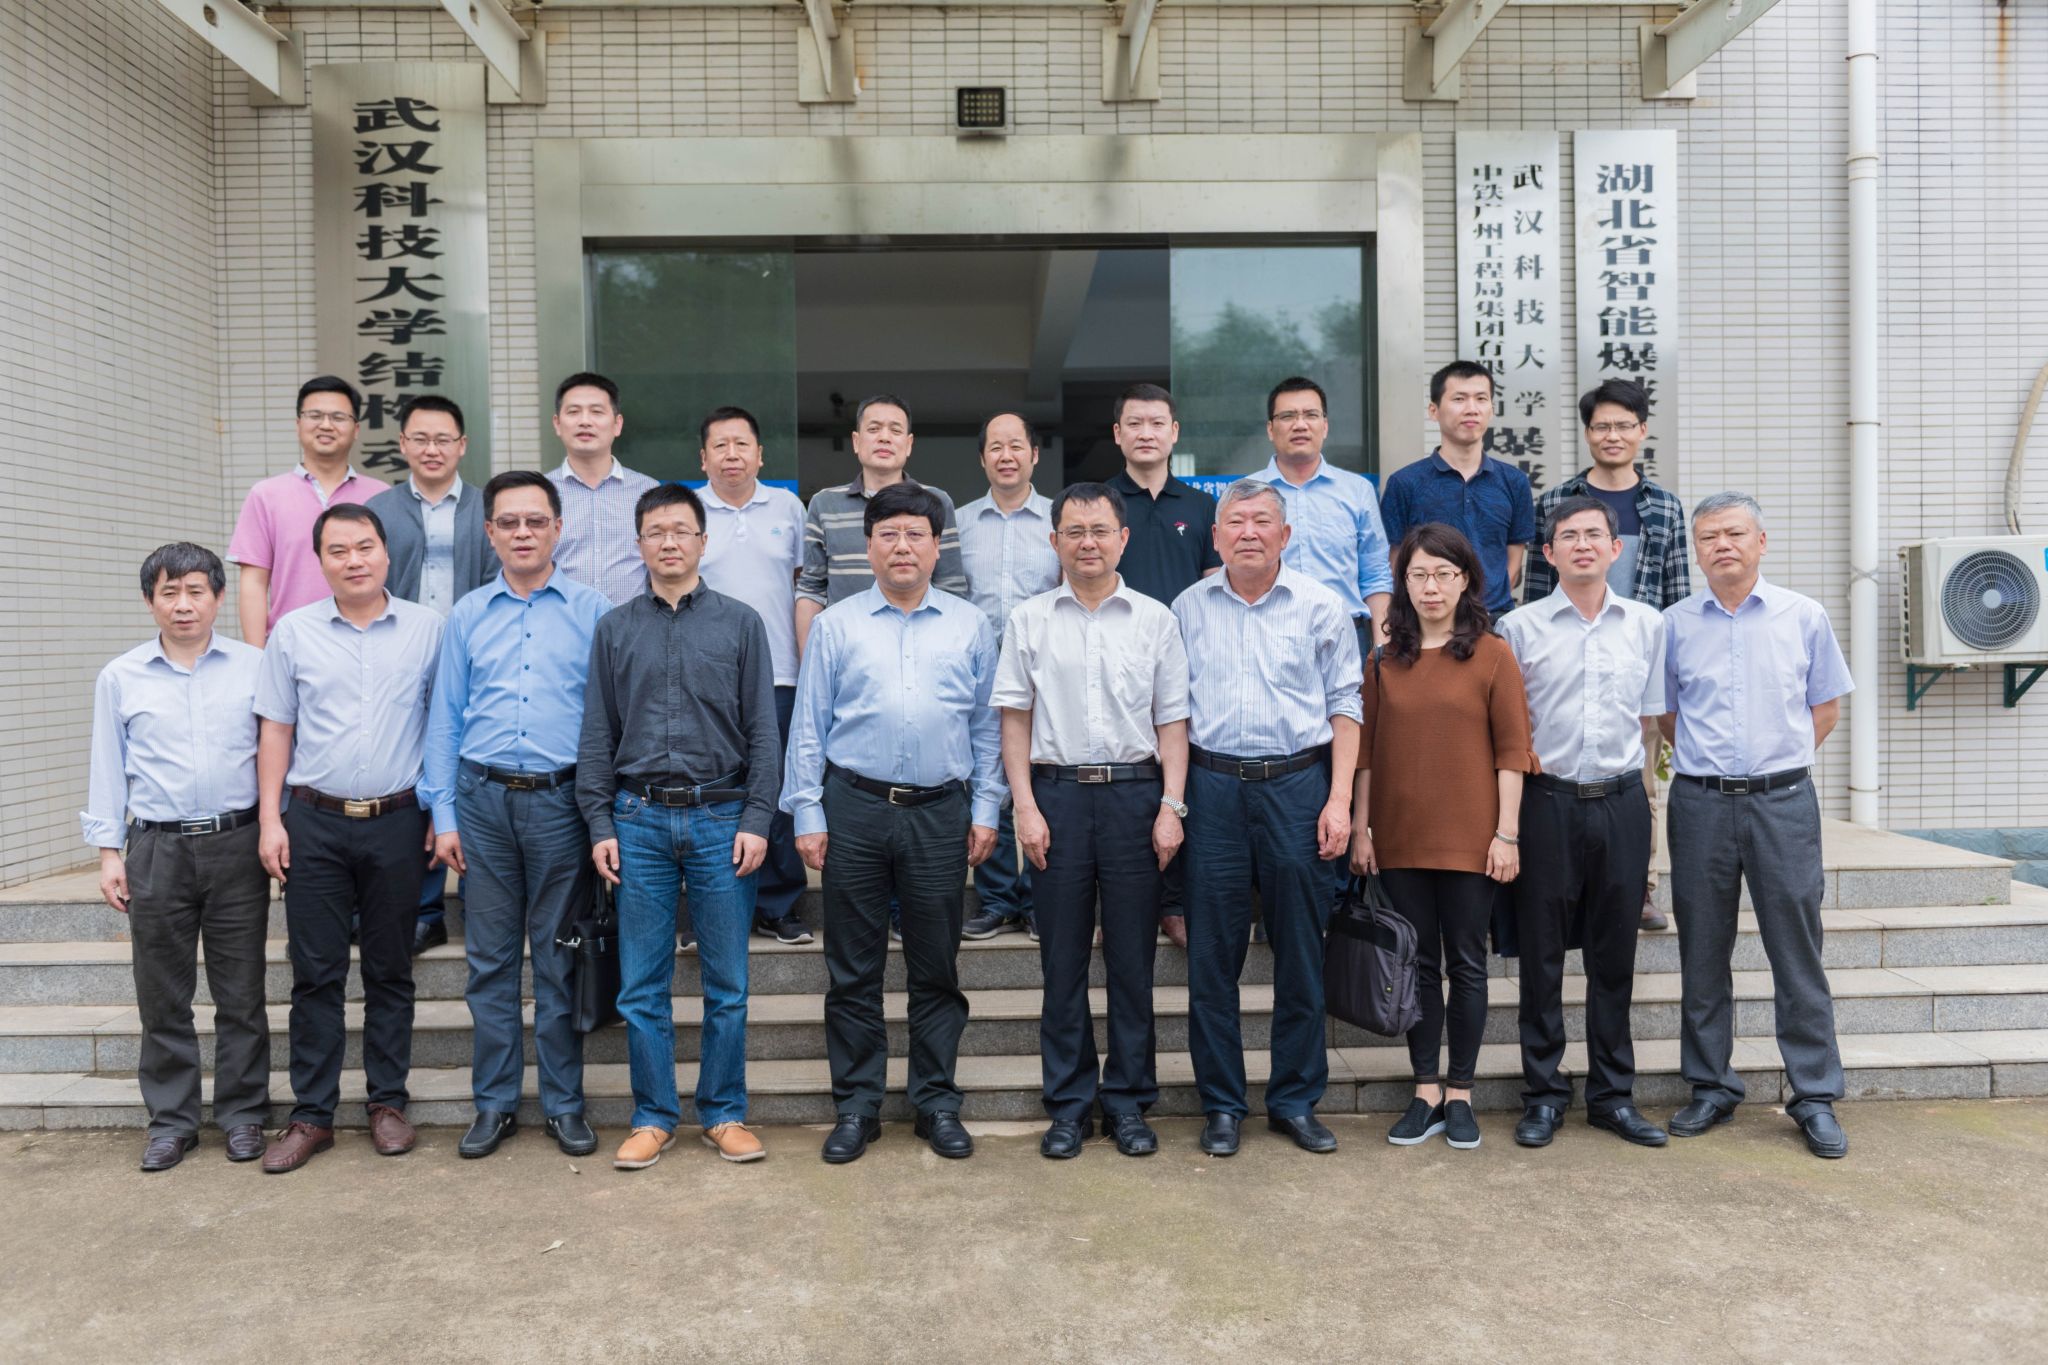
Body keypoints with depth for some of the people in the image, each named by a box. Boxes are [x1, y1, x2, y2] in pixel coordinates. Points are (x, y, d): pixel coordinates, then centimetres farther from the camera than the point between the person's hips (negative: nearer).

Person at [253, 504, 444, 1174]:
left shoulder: (426, 629, 2)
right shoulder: (293, 632, 4)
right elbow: (276, 730, 6)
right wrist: (269, 819, 1)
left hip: (396, 821, 0)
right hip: (315, 822, 1)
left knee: (390, 969, 8)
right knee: (316, 972, 5)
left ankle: (388, 1102, 20)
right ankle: (312, 1114, 15)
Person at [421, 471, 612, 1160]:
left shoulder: (591, 610, 2)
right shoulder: (467, 616, 8)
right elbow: (445, 717, 9)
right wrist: (444, 815, 3)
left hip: (561, 800, -2)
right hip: (484, 799, 2)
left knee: (560, 961, 6)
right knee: (490, 960, 8)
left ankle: (564, 1104, 18)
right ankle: (494, 1103, 21)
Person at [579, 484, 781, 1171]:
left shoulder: (740, 623, 4)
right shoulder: (614, 630, 9)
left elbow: (762, 730, 2)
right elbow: (597, 734, 8)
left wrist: (756, 820, -6)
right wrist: (599, 824, 0)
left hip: (721, 818, -1)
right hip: (639, 819, 1)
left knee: (727, 984, 5)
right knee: (642, 986, 6)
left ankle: (725, 1114, 19)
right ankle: (653, 1116, 19)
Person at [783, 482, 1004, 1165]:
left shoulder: (970, 626, 8)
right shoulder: (836, 625, 6)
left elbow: (987, 726, 10)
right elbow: (808, 726, 6)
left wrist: (986, 810, 5)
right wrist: (807, 814, 0)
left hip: (940, 812, 1)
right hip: (853, 808, 0)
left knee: (936, 969, 8)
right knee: (853, 970, 6)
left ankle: (937, 1103, 22)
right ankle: (856, 1107, 19)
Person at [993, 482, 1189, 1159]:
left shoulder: (1155, 619, 7)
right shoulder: (1029, 621, 7)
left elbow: (1172, 720, 6)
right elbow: (1015, 718, 6)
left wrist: (1171, 806, -3)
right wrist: (1025, 806, -3)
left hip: (1135, 793, 0)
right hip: (1058, 793, 0)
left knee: (1132, 957, 5)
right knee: (1062, 958, 6)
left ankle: (1127, 1101, 18)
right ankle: (1068, 1104, 18)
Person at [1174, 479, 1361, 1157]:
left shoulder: (1321, 607, 5)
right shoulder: (1188, 608, 8)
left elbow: (1344, 706, 4)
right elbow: (1173, 710, 11)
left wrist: (1339, 799, -4)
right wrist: (1172, 801, 4)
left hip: (1298, 784, -1)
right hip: (1213, 787, 1)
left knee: (1301, 955, 5)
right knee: (1212, 956, 4)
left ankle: (1296, 1100, 20)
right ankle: (1222, 1104, 17)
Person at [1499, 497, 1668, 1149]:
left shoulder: (1647, 625, 8)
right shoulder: (1520, 628, 1)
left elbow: (1651, 714, 15)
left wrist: (1628, 771, 8)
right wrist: (1529, 764, -6)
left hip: (1622, 802, 2)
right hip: (1548, 802, -2)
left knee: (1614, 954, 9)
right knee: (1542, 953, 3)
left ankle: (1612, 1093, 21)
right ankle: (1543, 1095, 14)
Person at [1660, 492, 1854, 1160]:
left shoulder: (1803, 616, 4)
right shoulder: (1674, 624, 5)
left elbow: (1825, 707, 10)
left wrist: (1778, 759, 3)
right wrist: (1704, 761, 6)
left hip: (1784, 802, -1)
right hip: (1701, 804, 1)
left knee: (1797, 951, 2)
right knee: (1702, 954, 7)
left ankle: (1815, 1097, 14)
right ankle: (1711, 1087, 20)